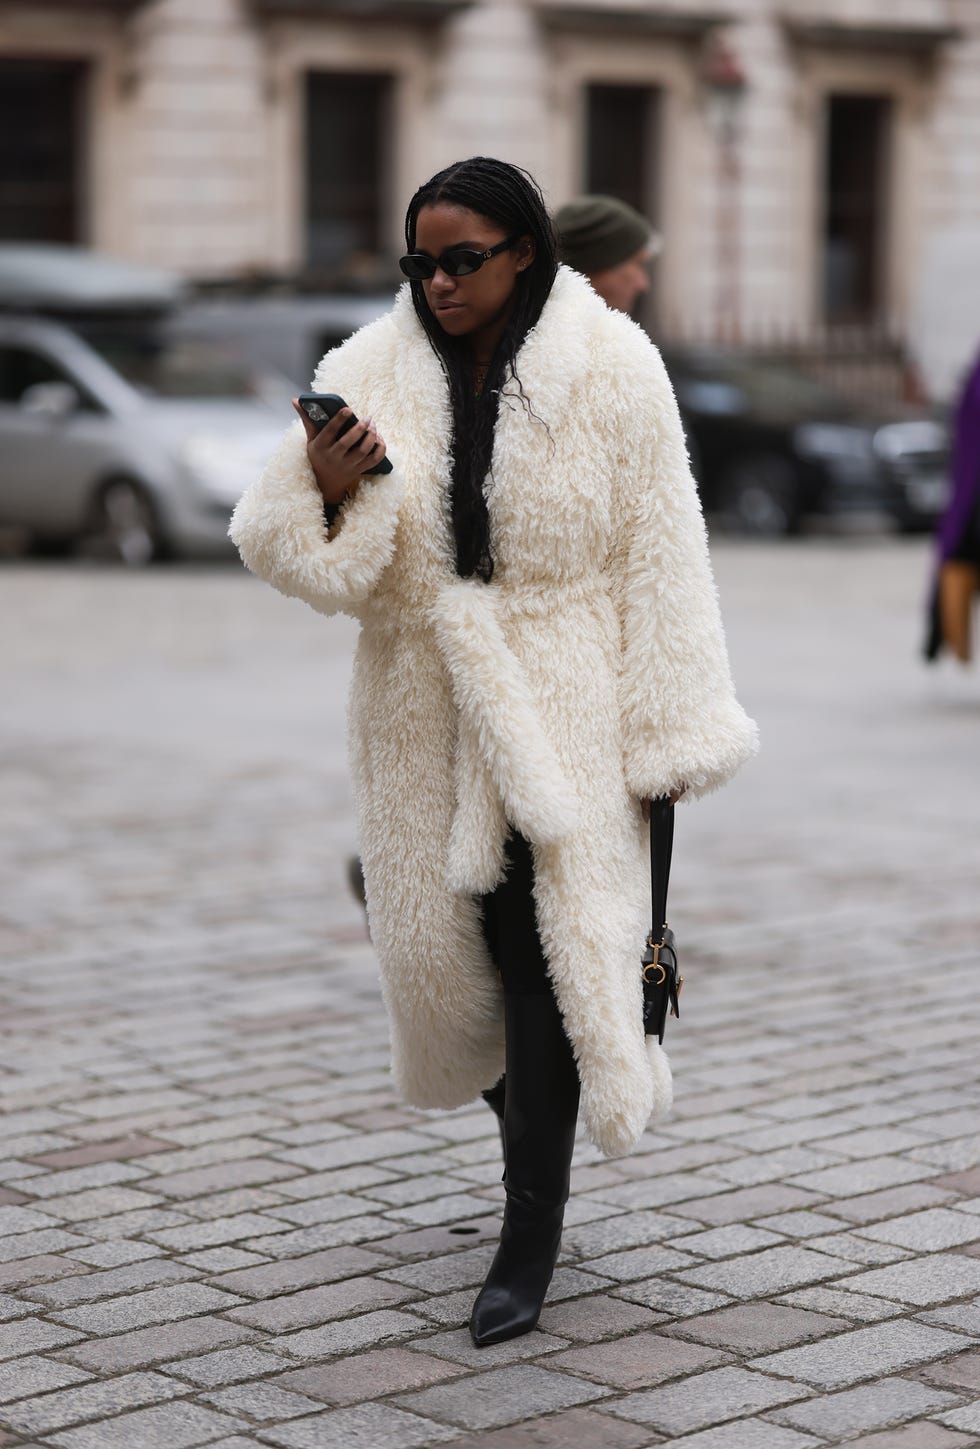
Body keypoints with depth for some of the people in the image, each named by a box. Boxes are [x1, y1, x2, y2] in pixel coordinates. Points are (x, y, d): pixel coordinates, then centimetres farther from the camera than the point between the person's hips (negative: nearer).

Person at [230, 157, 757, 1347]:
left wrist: (664, 732, -8)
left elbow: (656, 557, -4)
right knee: (455, 942, 9)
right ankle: (535, 1142, 37)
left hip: (565, 707, -3)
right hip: (424, 708, 3)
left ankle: (531, 1231, -1)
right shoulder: (370, 372, 0)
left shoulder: (608, 367, -5)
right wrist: (330, 496, -21)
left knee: (548, 946, -9)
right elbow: (273, 541, 2)